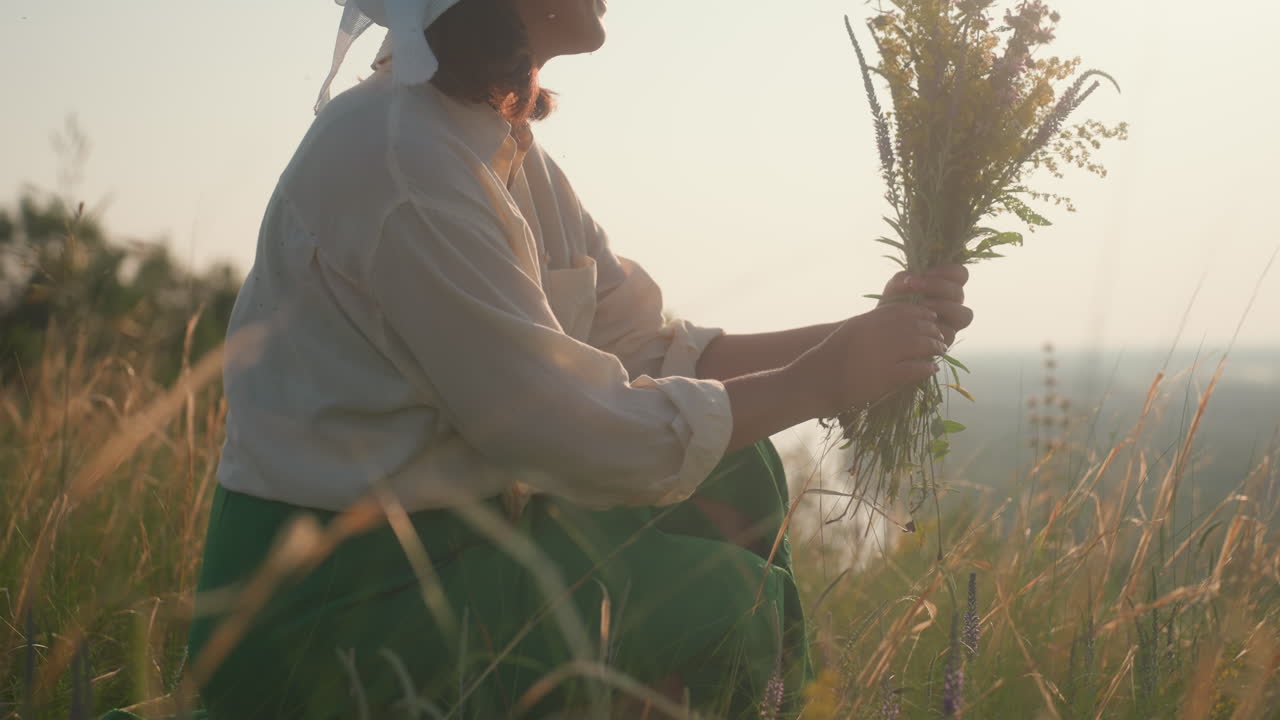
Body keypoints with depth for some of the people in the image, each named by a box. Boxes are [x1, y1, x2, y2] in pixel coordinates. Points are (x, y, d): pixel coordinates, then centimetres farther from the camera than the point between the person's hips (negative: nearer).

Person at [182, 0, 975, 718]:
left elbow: (647, 351, 6)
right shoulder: (398, 154, -23)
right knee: (739, 609, -11)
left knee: (739, 478, 8)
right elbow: (577, 435, -22)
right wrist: (821, 380, -13)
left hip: (450, 530, 9)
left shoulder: (507, 146, 6)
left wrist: (858, 337, -3)